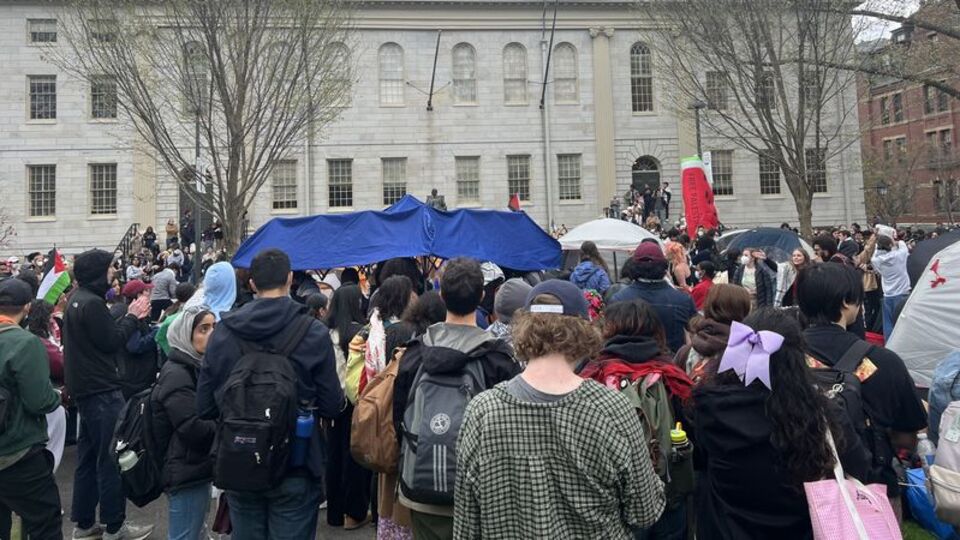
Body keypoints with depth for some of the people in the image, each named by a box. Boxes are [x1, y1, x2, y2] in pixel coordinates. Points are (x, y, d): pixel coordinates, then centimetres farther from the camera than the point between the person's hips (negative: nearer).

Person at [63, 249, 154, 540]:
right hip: (101, 390, -10)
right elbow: (111, 342, -17)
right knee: (111, 458, -2)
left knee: (89, 456, 16)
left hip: (86, 389, 10)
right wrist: (133, 317, -7)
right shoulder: (92, 303, -19)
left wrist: (130, 316, 7)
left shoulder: (78, 299, 13)